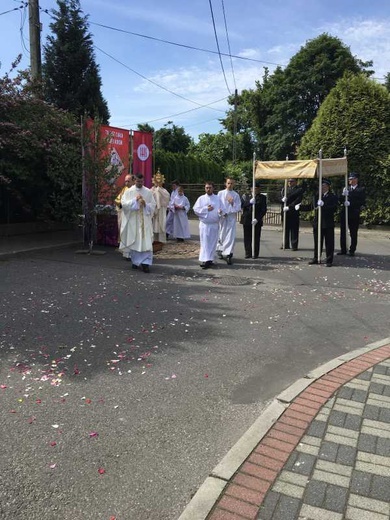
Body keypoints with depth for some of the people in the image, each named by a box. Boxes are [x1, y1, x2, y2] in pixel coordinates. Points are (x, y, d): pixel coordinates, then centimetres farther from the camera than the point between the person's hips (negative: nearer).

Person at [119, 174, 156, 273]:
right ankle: (135, 262, 21)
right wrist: (135, 200, -15)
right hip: (133, 221, 0)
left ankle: (145, 263, -8)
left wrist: (145, 204, -12)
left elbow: (153, 205, 6)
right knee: (134, 242, 5)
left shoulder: (148, 192, 7)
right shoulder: (128, 192, 4)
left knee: (146, 242, -8)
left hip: (145, 221, 0)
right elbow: (124, 204, -7)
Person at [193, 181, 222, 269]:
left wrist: (220, 212, -17)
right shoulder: (201, 198, 5)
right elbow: (196, 210, -3)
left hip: (214, 224, 2)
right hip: (204, 224, -2)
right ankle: (204, 260, -4)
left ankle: (210, 259, 14)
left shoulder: (217, 199, 8)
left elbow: (221, 209, 6)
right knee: (205, 243, -4)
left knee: (213, 243, 5)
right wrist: (206, 209, -11)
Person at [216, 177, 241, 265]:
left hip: (232, 218, 0)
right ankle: (220, 250, 31)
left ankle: (228, 254, -8)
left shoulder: (236, 195, 4)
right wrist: (223, 213, -9)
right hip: (222, 217, 0)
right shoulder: (220, 193, 3)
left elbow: (238, 208, 3)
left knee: (231, 236, -8)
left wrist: (232, 203, -14)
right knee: (221, 235, 10)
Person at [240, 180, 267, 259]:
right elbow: (241, 206, -1)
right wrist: (250, 202, -17)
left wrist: (257, 219, -11)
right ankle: (248, 253, 10)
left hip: (257, 221, -1)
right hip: (247, 220, 2)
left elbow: (264, 210, 0)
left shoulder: (262, 197, 6)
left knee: (256, 238, -2)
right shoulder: (245, 196, 11)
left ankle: (255, 254, 6)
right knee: (247, 238, 2)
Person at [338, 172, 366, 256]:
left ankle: (352, 250, 8)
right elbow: (341, 200, 10)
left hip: (354, 215, -4)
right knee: (343, 232, 6)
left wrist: (350, 203, -15)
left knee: (353, 233, 1)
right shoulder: (346, 189, 14)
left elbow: (362, 202, -7)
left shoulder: (361, 189, 2)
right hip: (344, 214, 4)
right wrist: (343, 195, -10)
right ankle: (343, 250, 14)